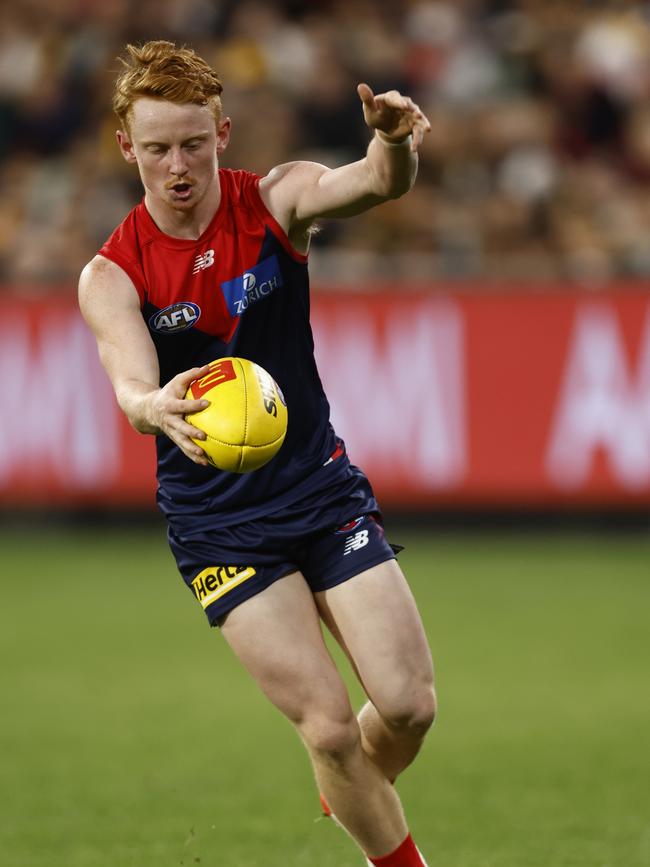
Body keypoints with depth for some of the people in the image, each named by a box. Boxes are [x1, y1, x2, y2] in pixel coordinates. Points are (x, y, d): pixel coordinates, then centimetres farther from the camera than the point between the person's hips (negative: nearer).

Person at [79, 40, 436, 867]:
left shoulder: (276, 200, -5)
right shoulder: (111, 275, -9)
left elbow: (375, 183, -24)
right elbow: (131, 387, -24)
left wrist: (395, 144, -49)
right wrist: (158, 409, -49)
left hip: (323, 487, 2)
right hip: (218, 524, -2)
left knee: (408, 704, -6)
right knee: (329, 724, -13)